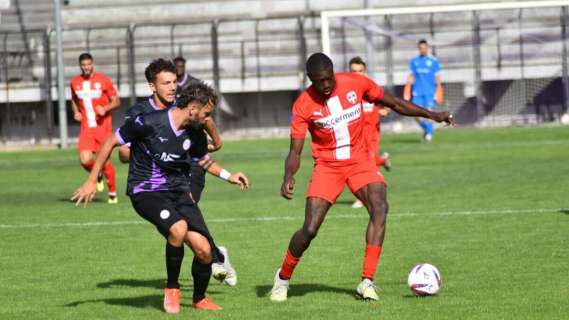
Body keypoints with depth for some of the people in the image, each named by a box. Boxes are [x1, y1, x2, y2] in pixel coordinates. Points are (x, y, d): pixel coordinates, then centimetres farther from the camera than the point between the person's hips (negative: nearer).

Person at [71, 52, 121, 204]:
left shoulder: (103, 80, -4)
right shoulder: (75, 83, 6)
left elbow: (116, 101, 0)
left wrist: (105, 109, -19)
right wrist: (76, 112, 4)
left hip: (103, 127, -2)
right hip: (86, 128, 2)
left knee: (105, 161, 0)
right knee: (85, 160, -15)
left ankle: (113, 194, 16)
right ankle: (97, 176, 19)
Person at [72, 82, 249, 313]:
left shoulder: (192, 134, 2)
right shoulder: (149, 123, -17)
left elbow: (203, 159, 26)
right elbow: (111, 142, -6)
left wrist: (228, 176, 14)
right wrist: (91, 181, -5)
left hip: (178, 190, 6)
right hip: (146, 191, -6)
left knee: (203, 249, -11)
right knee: (178, 228, -34)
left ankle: (199, 299, 19)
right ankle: (172, 289, -10)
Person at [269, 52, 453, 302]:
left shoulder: (355, 83, -8)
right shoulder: (304, 105, -13)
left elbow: (395, 104, 5)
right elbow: (295, 152, -11)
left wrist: (432, 115, 3)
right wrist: (288, 177, -31)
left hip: (360, 162, 2)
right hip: (327, 166, -1)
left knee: (379, 209, -24)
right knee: (309, 229, -11)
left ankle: (367, 282, -23)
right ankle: (283, 277, 16)